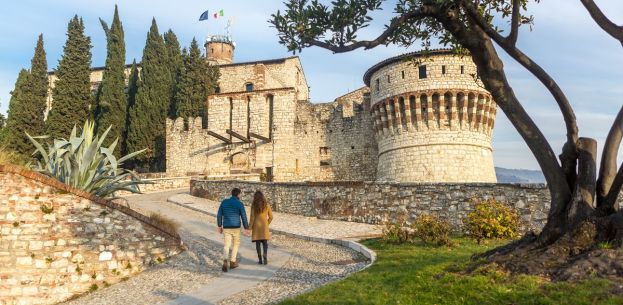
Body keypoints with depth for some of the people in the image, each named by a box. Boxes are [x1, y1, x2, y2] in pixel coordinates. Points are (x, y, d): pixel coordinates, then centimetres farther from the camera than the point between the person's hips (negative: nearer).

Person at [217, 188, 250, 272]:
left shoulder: (224, 202, 2)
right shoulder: (240, 203, -9)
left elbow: (219, 215, 5)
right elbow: (244, 217, -10)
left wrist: (219, 226, 15)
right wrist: (246, 229, -3)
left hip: (226, 228, 2)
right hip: (236, 228, -2)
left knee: (226, 246, 3)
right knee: (236, 244, 19)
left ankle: (225, 261, -22)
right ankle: (232, 262, 21)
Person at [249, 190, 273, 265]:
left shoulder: (253, 206, -10)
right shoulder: (267, 205, -3)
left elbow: (252, 217, -11)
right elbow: (271, 217, 0)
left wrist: (250, 228, -2)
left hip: (256, 226, -1)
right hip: (264, 226, 1)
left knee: (258, 243, 7)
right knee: (265, 242, 9)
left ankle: (260, 259, 5)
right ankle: (265, 258, -7)